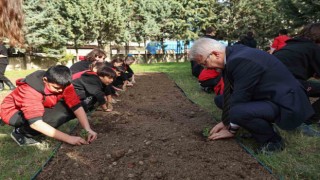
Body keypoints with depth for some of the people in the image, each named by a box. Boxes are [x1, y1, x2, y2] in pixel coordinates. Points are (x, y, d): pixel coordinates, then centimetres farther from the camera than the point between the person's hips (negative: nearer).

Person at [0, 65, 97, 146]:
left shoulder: (63, 85, -21)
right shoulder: (30, 91, -36)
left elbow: (76, 106, -23)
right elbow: (36, 123, -44)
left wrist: (88, 129, -37)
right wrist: (68, 138, -47)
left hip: (42, 108, 6)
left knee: (71, 109, -19)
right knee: (55, 117, -35)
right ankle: (21, 132, -10)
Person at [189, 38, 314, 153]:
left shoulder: (241, 61, -27)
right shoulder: (233, 54, 0)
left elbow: (239, 98, -23)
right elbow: (233, 91, 6)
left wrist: (231, 130, -9)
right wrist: (226, 121, 7)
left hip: (287, 104, -9)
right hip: (269, 96, 9)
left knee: (237, 112, -35)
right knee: (220, 99, 10)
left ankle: (272, 140, -6)